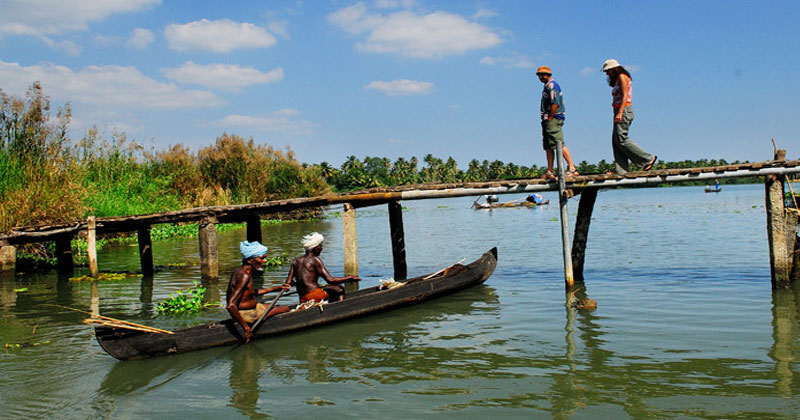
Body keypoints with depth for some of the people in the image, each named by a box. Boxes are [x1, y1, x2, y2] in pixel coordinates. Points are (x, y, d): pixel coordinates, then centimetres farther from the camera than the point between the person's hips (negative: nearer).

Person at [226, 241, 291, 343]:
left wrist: (277, 288, 21)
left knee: (277, 307, 27)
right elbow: (230, 306, -34)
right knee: (286, 309, -3)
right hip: (247, 314, -10)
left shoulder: (239, 271, 5)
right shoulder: (244, 276, -26)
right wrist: (245, 327, -31)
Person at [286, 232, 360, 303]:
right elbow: (330, 280, -12)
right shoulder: (315, 260, -7)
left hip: (302, 301, 7)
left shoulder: (296, 261, 11)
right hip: (315, 295, -7)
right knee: (339, 289, 7)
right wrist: (350, 278, -3)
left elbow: (288, 282, 10)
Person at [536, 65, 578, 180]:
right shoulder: (547, 86, 22)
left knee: (560, 145, -14)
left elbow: (555, 104, -19)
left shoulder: (552, 85, -9)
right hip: (548, 120, 11)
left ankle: (572, 169, -15)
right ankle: (549, 172, 12)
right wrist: (545, 120, 16)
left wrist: (549, 118, -17)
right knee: (548, 147, 9)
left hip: (553, 119, -11)